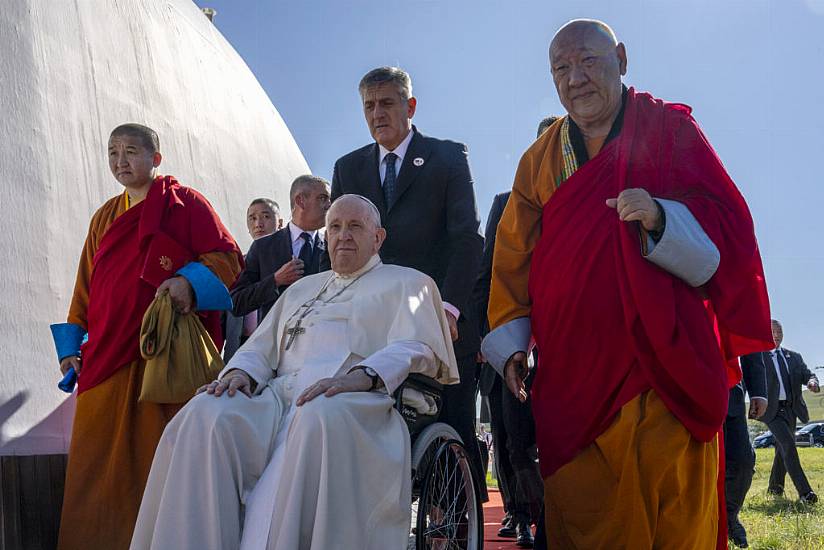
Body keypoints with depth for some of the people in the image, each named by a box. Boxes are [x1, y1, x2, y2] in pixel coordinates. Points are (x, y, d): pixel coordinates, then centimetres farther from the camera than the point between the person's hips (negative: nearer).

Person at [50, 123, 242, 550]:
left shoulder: (184, 203, 4)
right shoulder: (105, 217, 20)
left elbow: (226, 256, -2)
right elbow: (86, 286, 22)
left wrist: (189, 281, -21)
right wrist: (70, 348, 14)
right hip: (107, 354, 5)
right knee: (97, 462, 2)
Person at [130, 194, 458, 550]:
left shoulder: (405, 283, 19)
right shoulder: (303, 288, 35)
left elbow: (414, 348, 1)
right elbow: (260, 348, 29)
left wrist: (358, 376, -20)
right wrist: (241, 372, 3)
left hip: (355, 399, -5)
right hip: (281, 393, 5)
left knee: (321, 418, -42)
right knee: (205, 416, -27)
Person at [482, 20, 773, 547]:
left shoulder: (670, 129, 3)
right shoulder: (540, 160, 14)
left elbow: (726, 225, -5)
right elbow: (514, 260, 14)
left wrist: (661, 217, -24)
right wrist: (511, 344, 5)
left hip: (664, 358, -2)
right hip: (571, 370, 3)